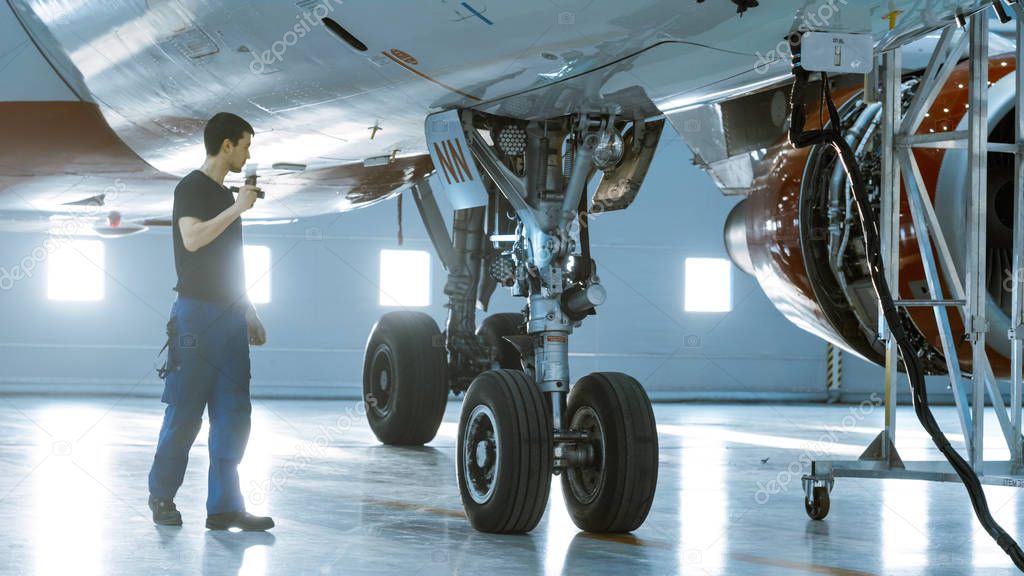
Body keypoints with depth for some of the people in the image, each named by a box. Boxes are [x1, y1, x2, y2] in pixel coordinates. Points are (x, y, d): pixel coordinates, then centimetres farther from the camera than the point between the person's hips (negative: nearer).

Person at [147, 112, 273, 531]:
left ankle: (224, 507, -1)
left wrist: (250, 315, 23)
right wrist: (237, 209, -19)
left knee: (234, 414, 0)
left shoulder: (225, 195, 20)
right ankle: (161, 496, 11)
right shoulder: (192, 187, -5)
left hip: (228, 316, 8)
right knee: (185, 413, -3)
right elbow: (192, 238, -23)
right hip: (196, 313, -8)